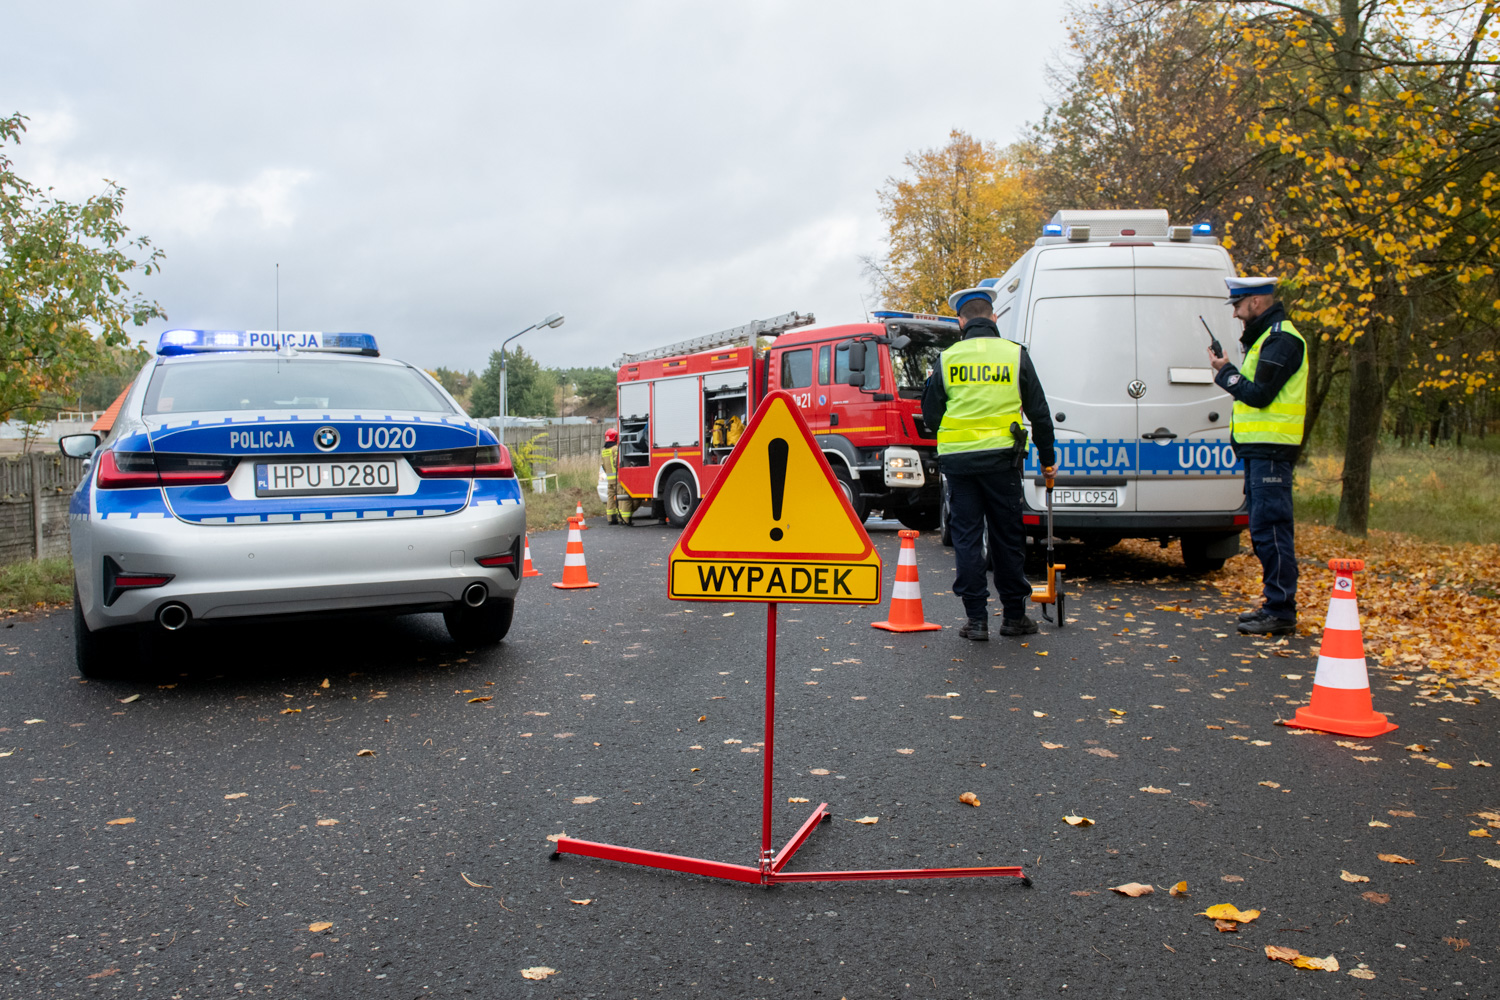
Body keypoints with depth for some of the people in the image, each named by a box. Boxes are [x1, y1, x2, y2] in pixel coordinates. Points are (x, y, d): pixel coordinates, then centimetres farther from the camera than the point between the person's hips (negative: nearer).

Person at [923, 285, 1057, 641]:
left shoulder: (948, 359, 1)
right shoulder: (1015, 355, 2)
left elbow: (931, 416, 6)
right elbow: (1039, 413, 6)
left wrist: (928, 385, 25)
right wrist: (1047, 459, 16)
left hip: (959, 460, 0)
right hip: (1001, 459, 0)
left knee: (966, 537, 6)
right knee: (1007, 536, 10)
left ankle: (977, 618, 5)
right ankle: (1014, 615, 18)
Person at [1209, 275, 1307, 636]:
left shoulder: (1281, 340, -12)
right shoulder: (1266, 338, 21)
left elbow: (1259, 395, -19)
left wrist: (1226, 372, -6)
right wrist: (1229, 373, 8)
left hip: (1270, 451, -11)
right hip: (1260, 448, 11)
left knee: (1270, 530, -10)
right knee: (1265, 530, 14)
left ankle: (1281, 613, -7)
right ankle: (1275, 604, 21)